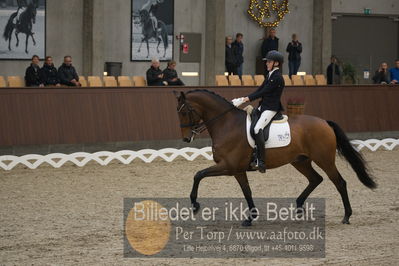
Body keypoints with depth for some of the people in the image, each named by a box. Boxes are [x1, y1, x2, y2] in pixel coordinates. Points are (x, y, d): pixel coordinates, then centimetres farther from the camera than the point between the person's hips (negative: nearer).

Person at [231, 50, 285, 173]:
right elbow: (259, 91, 15)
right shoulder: (270, 76, 16)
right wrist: (243, 99, 5)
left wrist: (245, 99, -17)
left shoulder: (277, 78, -13)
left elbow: (262, 92, -17)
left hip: (271, 109, -11)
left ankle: (261, 161, -30)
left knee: (258, 128, -29)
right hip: (263, 107, 11)